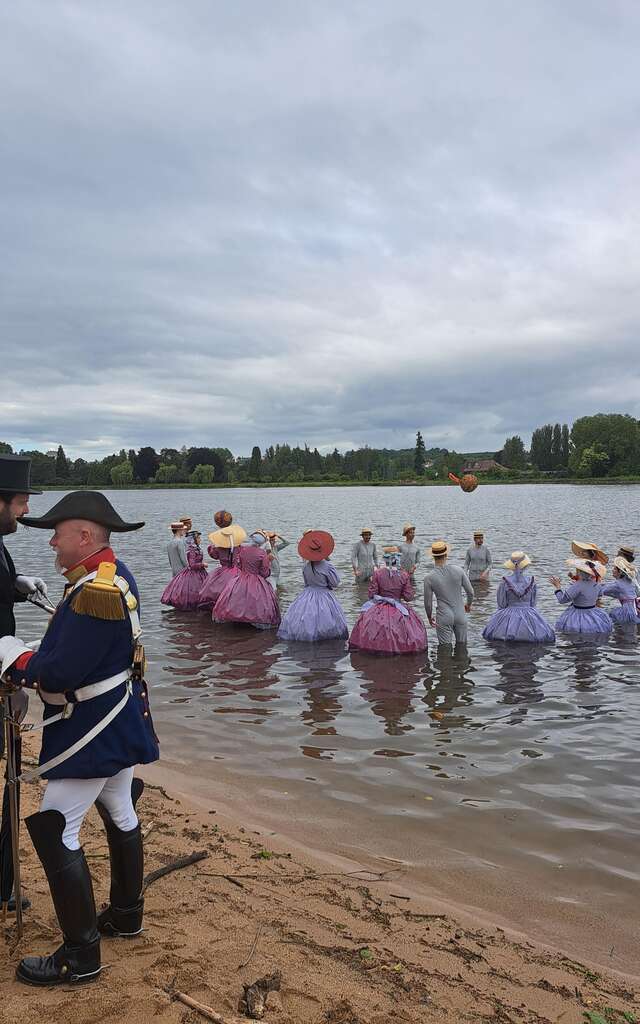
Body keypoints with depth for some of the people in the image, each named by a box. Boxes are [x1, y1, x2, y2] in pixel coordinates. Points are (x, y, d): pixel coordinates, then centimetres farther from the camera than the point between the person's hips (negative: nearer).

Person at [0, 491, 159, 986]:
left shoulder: (94, 594, -28)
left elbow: (59, 674, -27)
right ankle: (126, 914, 39)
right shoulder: (116, 574, 3)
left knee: (53, 833, 0)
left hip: (92, 732, -10)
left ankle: (81, 957, 11)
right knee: (121, 816, 21)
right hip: (123, 722, 10)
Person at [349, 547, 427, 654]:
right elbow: (409, 597, -4)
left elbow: (371, 594, -7)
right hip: (399, 611, 0)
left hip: (378, 610, 0)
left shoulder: (377, 574, -11)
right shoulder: (404, 575, -8)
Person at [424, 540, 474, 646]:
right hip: (460, 614, 2)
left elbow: (428, 602, -4)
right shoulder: (458, 570, -7)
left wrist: (429, 617, 15)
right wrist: (469, 604, 23)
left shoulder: (429, 577, -11)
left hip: (444, 617, -2)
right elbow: (470, 592, 2)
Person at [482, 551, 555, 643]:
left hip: (508, 617, -1)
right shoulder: (531, 581, -1)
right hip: (529, 614, 1)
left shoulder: (505, 582, -7)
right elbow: (533, 603, 8)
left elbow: (502, 604, -2)